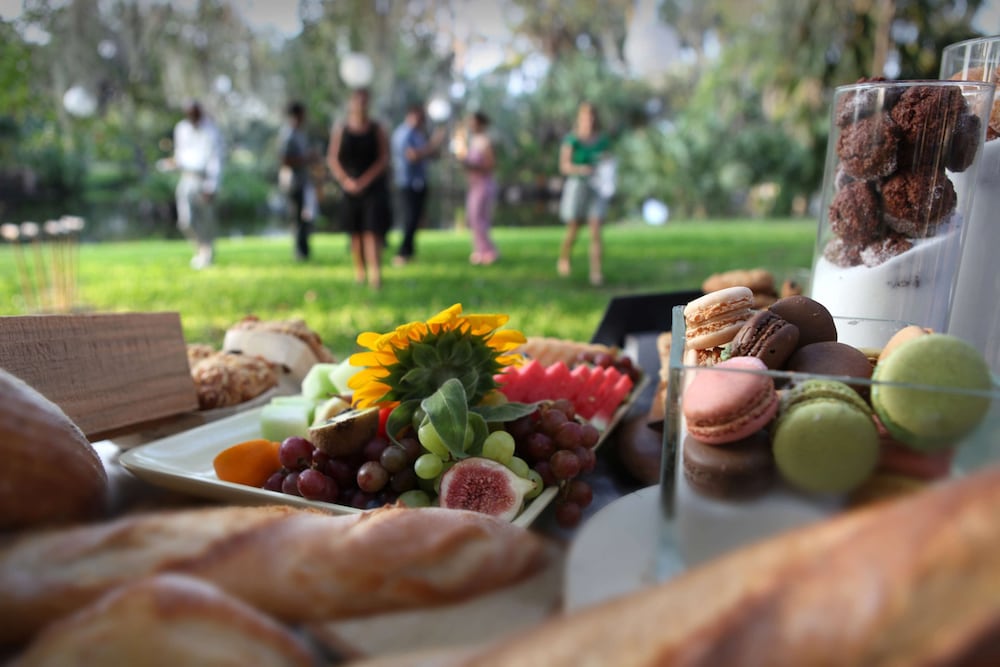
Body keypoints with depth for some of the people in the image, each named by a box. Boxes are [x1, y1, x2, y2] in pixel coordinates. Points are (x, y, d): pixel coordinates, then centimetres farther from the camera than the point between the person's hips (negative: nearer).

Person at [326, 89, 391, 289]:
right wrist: (345, 180, -8)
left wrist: (366, 179, -11)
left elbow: (384, 158, -2)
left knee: (372, 230, -12)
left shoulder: (377, 129, 3)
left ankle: (375, 273, -17)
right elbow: (332, 158, 6)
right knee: (355, 232, 6)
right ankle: (359, 271, 18)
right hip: (350, 187, 2)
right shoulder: (340, 129, 8)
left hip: (373, 186, -2)